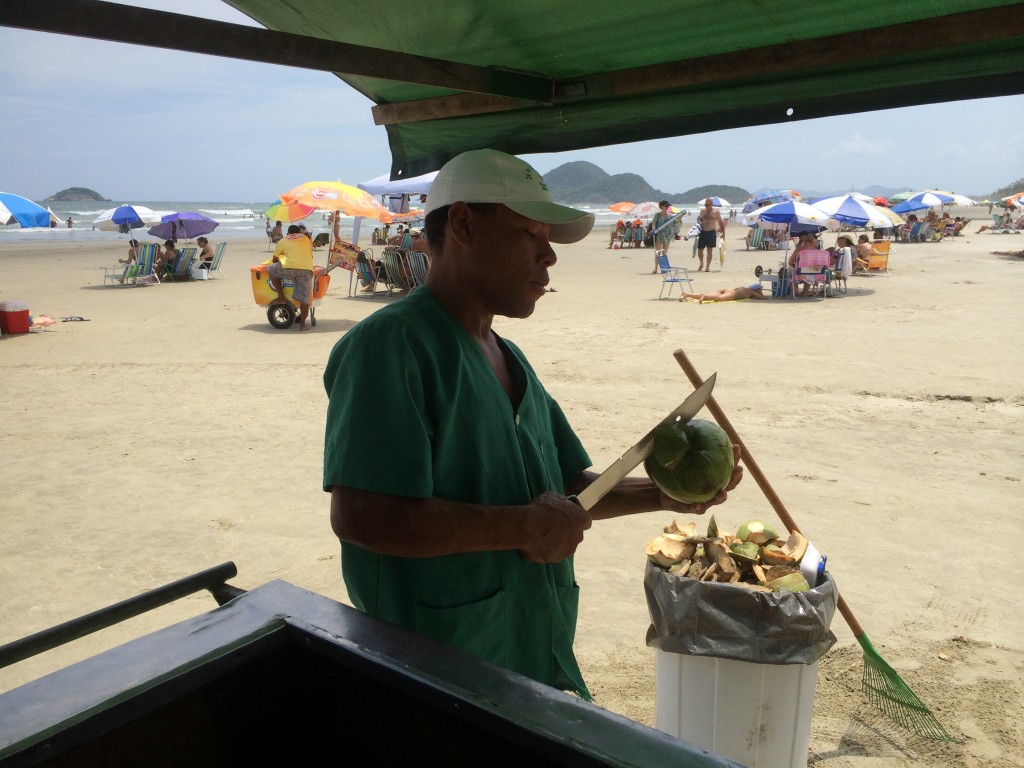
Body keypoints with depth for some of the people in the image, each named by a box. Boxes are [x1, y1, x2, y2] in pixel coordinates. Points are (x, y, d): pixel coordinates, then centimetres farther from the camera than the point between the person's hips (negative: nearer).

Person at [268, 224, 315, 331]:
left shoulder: (283, 241, 21)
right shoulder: (306, 239, 27)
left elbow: (275, 259, 25)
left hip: (289, 267, -2)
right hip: (307, 269, 2)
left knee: (270, 270, 24)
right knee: (305, 298, 5)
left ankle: (281, 297, 19)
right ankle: (302, 324, 3)